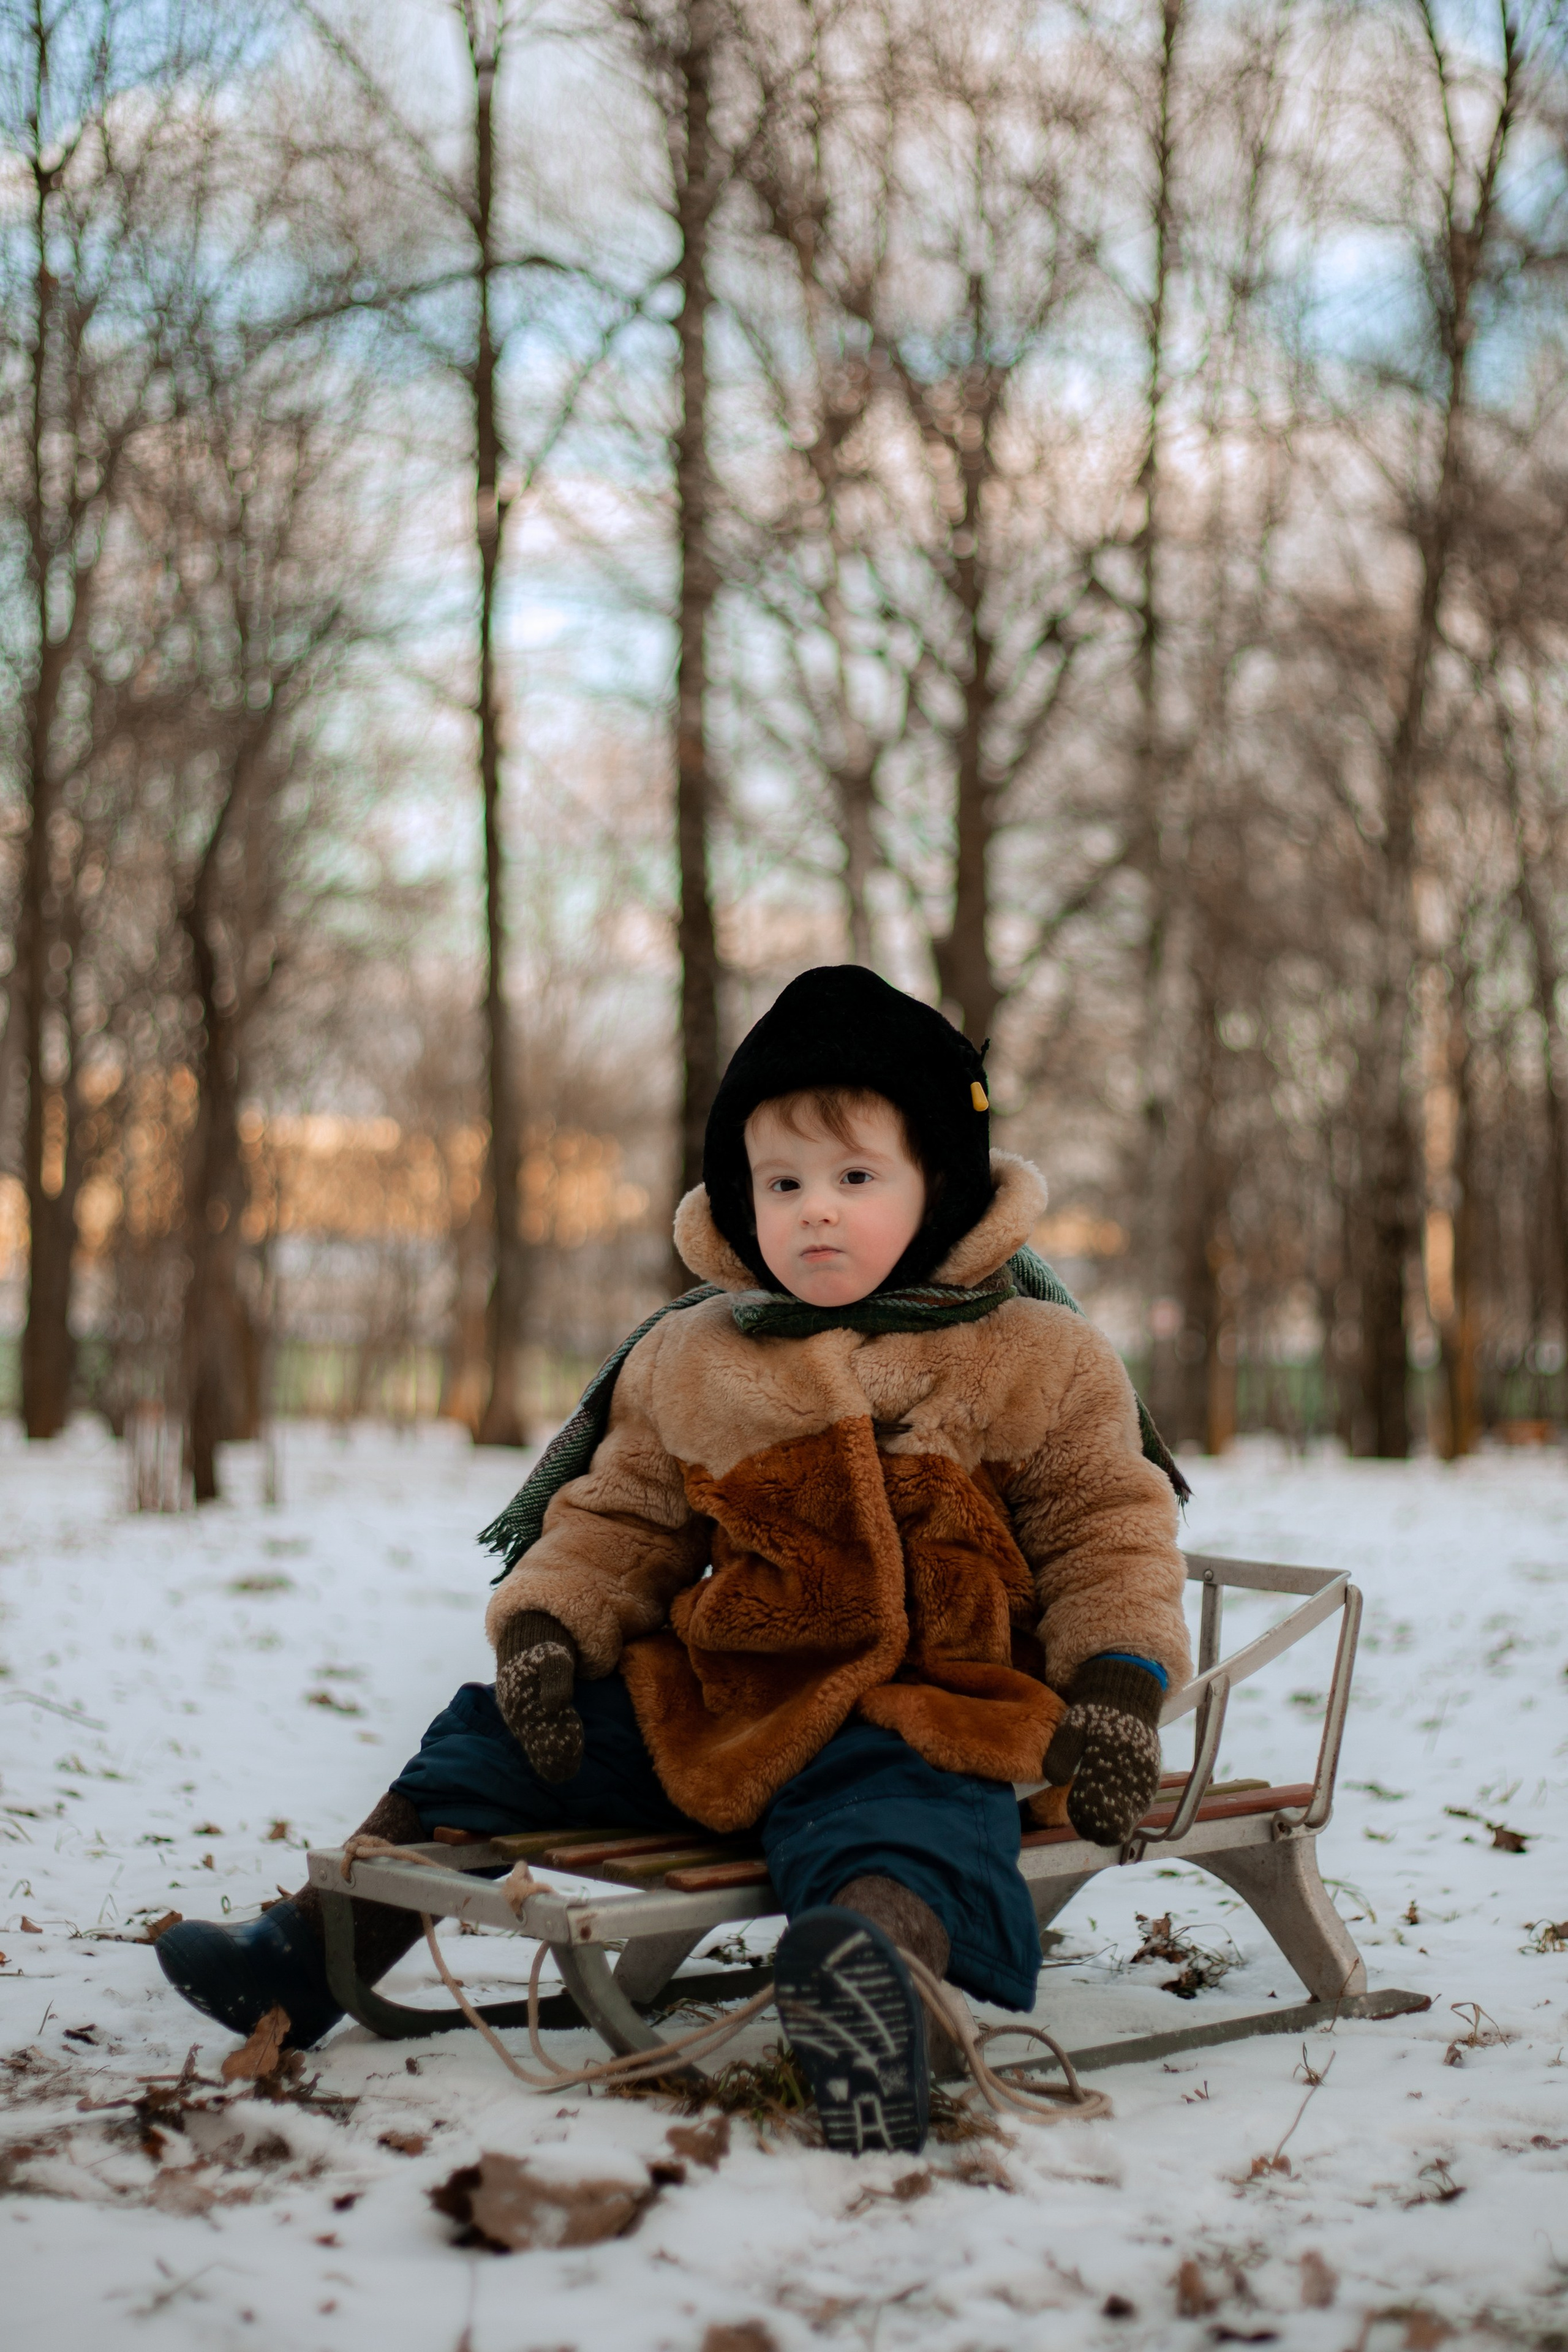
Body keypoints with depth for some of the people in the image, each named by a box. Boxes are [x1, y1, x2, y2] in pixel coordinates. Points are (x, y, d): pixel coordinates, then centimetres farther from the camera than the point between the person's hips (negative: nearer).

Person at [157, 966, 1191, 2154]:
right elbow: (620, 1520, 16)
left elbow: (1107, 1528, 4)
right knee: (495, 1738, -1)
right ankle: (305, 1957, 7)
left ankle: (875, 1962, -70)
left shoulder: (1040, 1360, 0)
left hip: (920, 1710, -5)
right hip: (715, 1697, 5)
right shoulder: (687, 1358, 10)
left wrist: (1118, 1684, -10)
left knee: (897, 1821, -39)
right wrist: (545, 1622, -2)